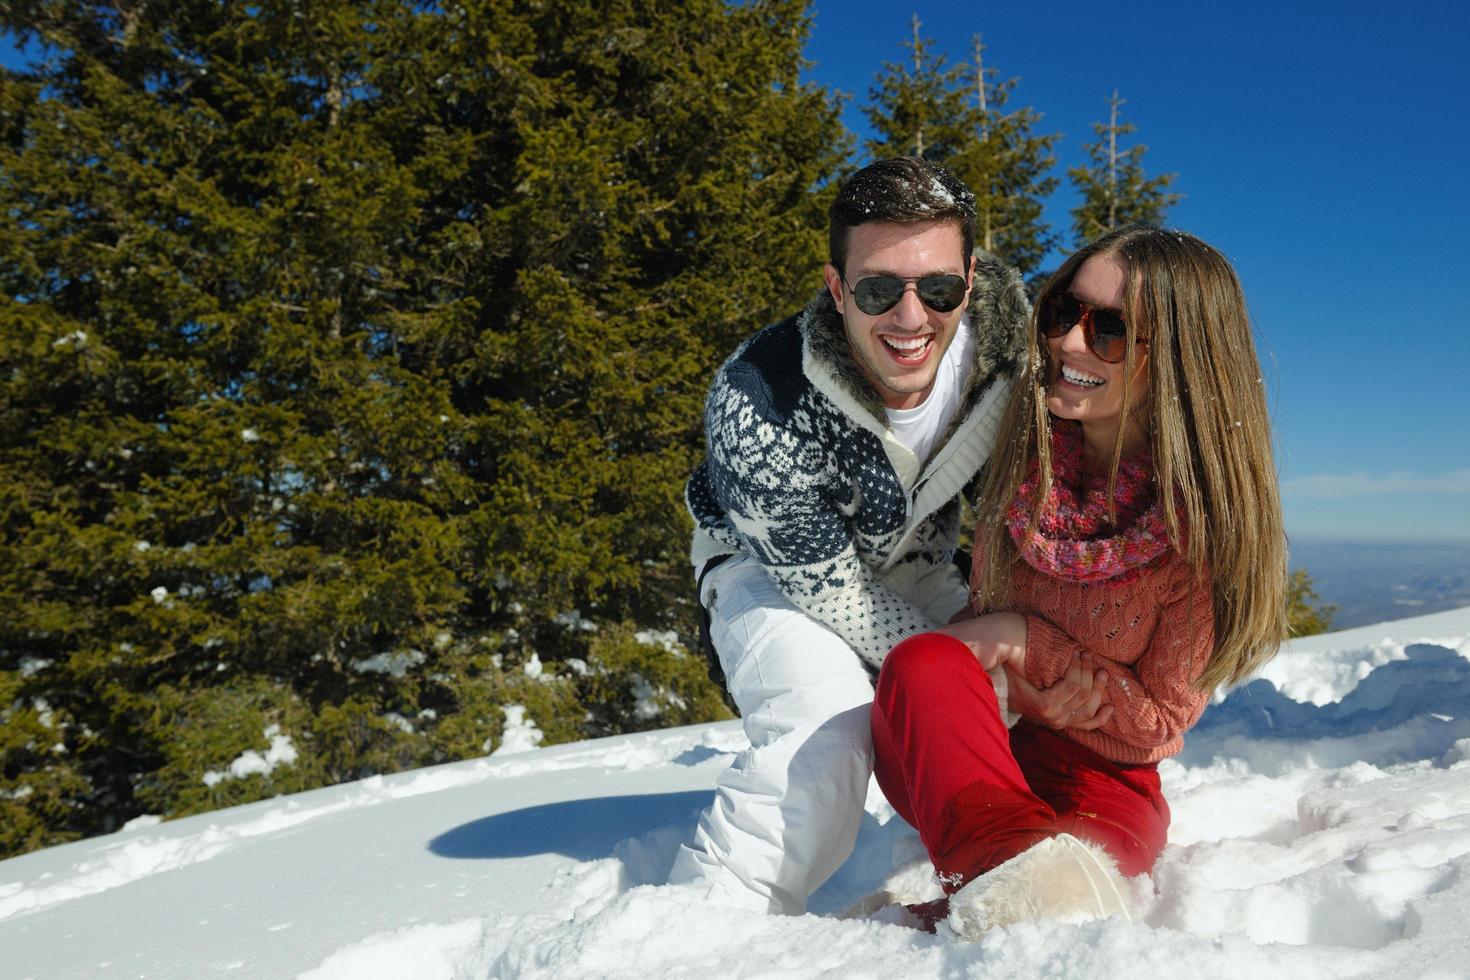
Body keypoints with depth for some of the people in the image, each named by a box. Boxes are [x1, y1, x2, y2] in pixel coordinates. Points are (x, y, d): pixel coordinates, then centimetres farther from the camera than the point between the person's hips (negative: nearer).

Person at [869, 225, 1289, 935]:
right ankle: (1015, 867, -45)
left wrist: (1026, 643, -17)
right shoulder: (1023, 450, -6)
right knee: (922, 663, -33)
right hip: (955, 763, 2)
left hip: (1096, 777, -2)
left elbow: (1156, 723, -8)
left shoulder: (1204, 521, -13)